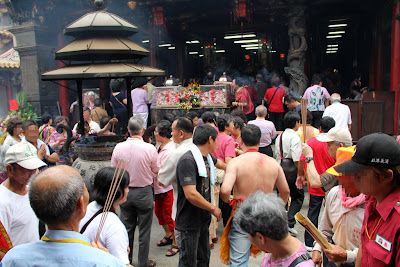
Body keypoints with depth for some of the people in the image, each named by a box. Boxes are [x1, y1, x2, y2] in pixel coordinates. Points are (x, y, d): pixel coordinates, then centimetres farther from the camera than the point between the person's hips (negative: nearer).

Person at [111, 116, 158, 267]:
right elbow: (156, 171, -4)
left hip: (125, 191, 3)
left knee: (127, 228, 17)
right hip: (144, 192, -3)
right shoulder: (150, 148, -17)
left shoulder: (118, 148, -8)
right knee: (144, 230, 11)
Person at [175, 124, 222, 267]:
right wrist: (213, 209, -18)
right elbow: (191, 194, -29)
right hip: (189, 222, -9)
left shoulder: (207, 157, 6)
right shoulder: (187, 161, -23)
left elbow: (219, 163, 32)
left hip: (203, 220, 9)